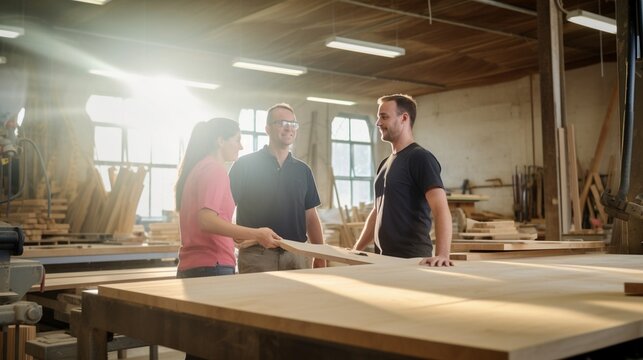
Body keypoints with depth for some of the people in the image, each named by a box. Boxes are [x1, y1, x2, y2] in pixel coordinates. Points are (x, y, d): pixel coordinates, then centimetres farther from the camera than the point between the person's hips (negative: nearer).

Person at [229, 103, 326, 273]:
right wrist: (238, 238, -17)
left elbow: (311, 217, 16)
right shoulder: (245, 165, 2)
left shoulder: (303, 170, 15)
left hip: (297, 255, 4)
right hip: (257, 255, -3)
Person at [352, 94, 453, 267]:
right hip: (386, 259, 8)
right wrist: (356, 250, 18)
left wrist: (442, 255, -35)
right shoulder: (385, 163, 14)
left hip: (412, 261, -8)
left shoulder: (420, 158, -12)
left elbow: (441, 209, -23)